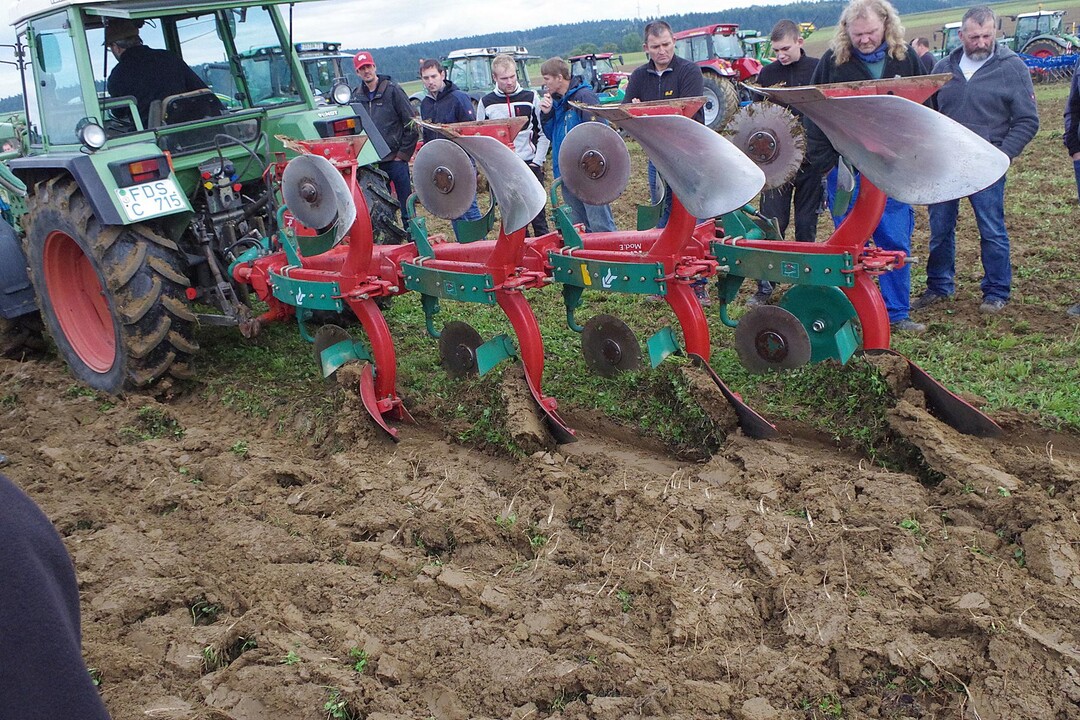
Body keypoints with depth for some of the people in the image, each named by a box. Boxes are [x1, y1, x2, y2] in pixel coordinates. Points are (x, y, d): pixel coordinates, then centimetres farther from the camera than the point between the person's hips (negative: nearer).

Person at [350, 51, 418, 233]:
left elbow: (411, 124, -5)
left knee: (406, 206, 0)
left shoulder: (392, 90, -3)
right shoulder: (356, 96, 9)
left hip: (395, 159, -4)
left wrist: (402, 154, -8)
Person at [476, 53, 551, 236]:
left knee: (537, 213, 2)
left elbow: (544, 132, 5)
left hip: (530, 164, -1)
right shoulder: (486, 103, 5)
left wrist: (537, 161, -4)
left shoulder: (531, 98, 2)